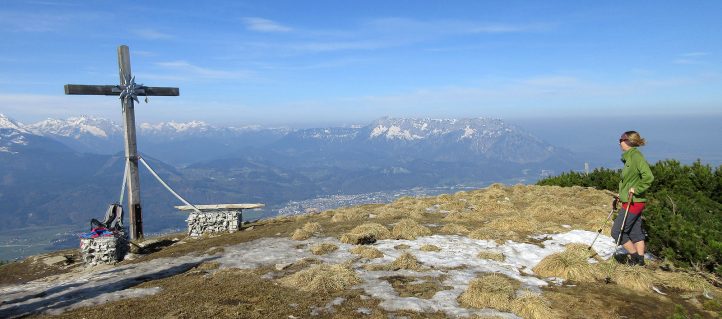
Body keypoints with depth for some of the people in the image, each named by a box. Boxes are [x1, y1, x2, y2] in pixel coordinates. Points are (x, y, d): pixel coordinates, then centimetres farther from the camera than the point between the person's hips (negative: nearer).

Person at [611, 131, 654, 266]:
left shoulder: (635, 156, -16)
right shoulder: (629, 157, 13)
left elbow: (648, 177, -27)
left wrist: (636, 189, -20)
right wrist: (622, 193, 18)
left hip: (633, 202, -10)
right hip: (631, 202, 10)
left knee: (617, 231, -4)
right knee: (635, 232, 14)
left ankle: (634, 255, 8)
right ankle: (640, 260, 21)